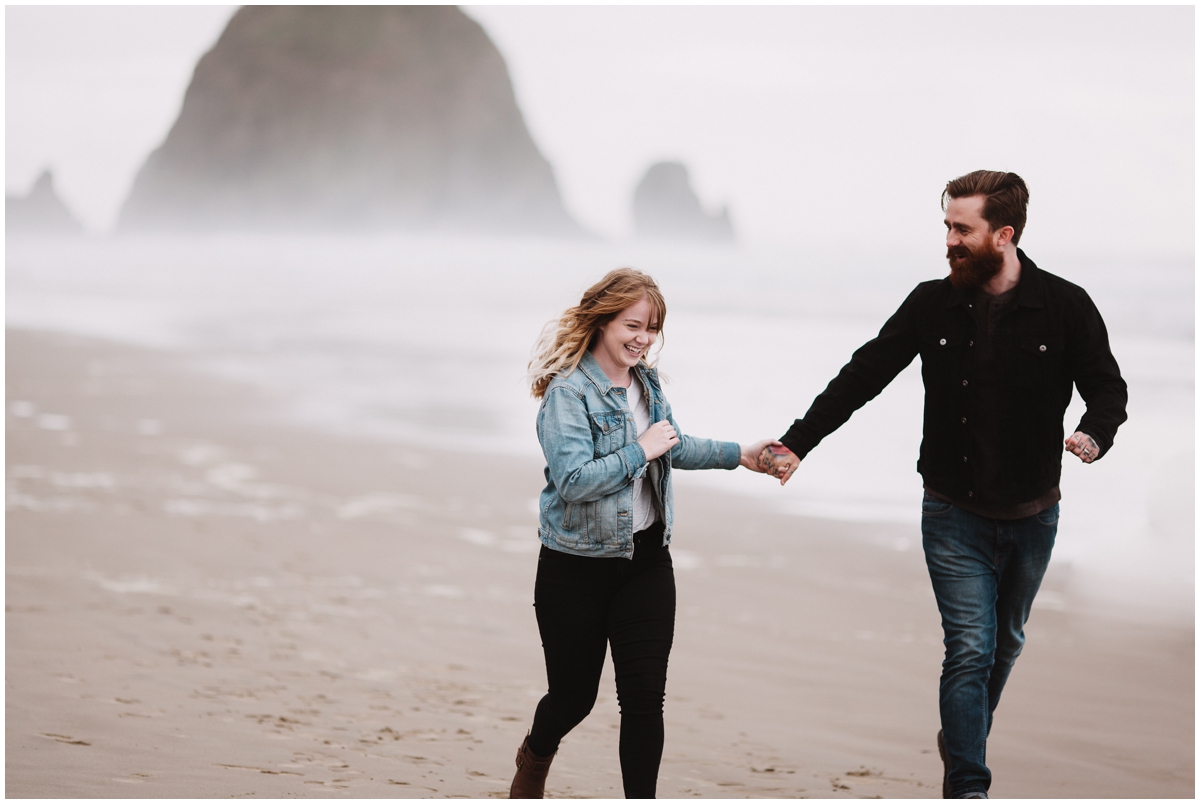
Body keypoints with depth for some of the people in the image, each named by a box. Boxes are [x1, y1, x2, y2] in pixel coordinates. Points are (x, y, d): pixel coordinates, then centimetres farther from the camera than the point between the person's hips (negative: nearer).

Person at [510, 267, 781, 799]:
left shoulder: (646, 381, 5)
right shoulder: (568, 392, -17)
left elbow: (672, 447, 23)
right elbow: (572, 480, -27)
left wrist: (738, 455, 20)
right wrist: (641, 451, -24)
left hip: (646, 560, 5)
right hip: (578, 569, -5)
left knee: (645, 696, -1)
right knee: (574, 694, 9)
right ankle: (535, 756, 43)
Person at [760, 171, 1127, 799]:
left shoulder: (1065, 307, -8)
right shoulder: (934, 305, -4)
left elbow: (1106, 386, -3)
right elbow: (863, 375, -1)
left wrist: (1095, 434, -27)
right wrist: (797, 442, -8)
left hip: (1032, 514, 1)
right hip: (955, 515, -1)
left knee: (1006, 644, 18)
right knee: (970, 648, -9)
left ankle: (963, 740, 42)